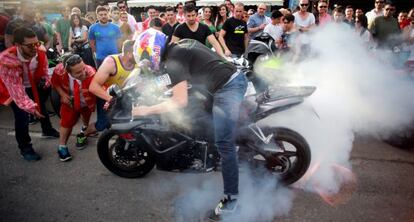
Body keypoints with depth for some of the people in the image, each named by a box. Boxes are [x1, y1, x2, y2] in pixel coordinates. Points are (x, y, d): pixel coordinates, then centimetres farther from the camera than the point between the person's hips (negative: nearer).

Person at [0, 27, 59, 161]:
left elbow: (43, 70, 0)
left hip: (33, 85, 5)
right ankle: (25, 149, 5)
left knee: (41, 106, 21)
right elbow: (15, 88, -40)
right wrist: (30, 107, -47)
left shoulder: (39, 52, -23)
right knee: (22, 116, -16)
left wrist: (45, 80, -17)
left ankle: (47, 130, 50)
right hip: (13, 90, -5)